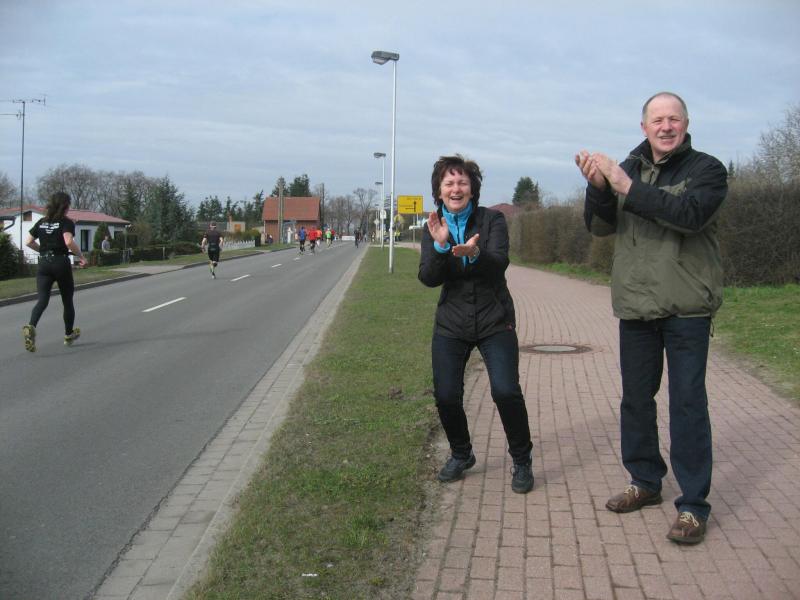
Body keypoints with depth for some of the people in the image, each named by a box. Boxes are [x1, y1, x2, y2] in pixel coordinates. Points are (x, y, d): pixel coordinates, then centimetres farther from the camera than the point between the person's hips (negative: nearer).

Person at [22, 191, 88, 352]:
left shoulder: (41, 222, 11)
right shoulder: (66, 222, -6)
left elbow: (28, 241, 9)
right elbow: (69, 242, -21)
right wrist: (81, 256, -9)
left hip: (43, 264, 4)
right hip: (61, 263, -4)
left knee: (42, 300, -3)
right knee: (67, 301, 13)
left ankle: (31, 326, -31)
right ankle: (69, 335, 27)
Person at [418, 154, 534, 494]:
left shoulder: (492, 220, -4)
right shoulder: (434, 228, 3)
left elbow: (499, 264, -19)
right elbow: (428, 278, -8)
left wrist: (474, 253, -39)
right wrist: (440, 246, -25)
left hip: (494, 322, -2)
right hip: (451, 324, 3)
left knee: (506, 391, -13)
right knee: (445, 396, -2)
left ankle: (522, 462, 9)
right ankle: (461, 455, 26)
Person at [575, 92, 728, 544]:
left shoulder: (706, 169, -4)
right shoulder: (629, 168, 9)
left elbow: (690, 213, -23)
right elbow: (600, 226, 1)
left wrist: (628, 188, -25)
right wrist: (598, 186, -17)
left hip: (687, 308, -4)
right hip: (636, 305, 5)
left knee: (688, 402, -3)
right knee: (636, 398, 13)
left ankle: (693, 505, 6)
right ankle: (646, 482, 30)